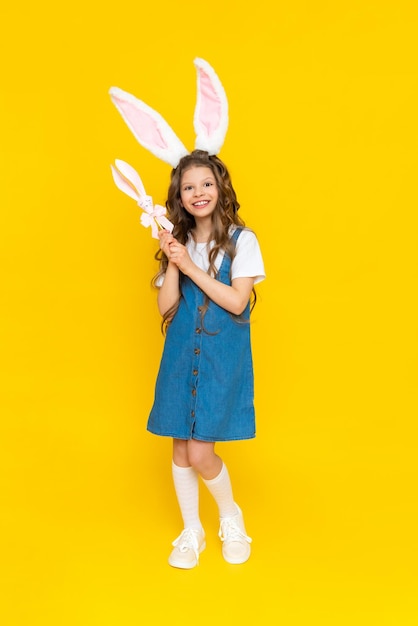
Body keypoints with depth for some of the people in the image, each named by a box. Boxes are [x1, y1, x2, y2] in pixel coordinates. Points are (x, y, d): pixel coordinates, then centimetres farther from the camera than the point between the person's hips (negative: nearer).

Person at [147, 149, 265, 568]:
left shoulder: (241, 240, -5)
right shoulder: (178, 242, 6)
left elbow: (236, 301, -15)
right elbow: (166, 307, 0)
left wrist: (191, 266, -17)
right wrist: (173, 263, -14)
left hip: (223, 356, -4)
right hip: (182, 354, 4)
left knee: (200, 452, -7)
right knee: (180, 448, 9)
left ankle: (230, 516, 24)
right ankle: (191, 531, 30)